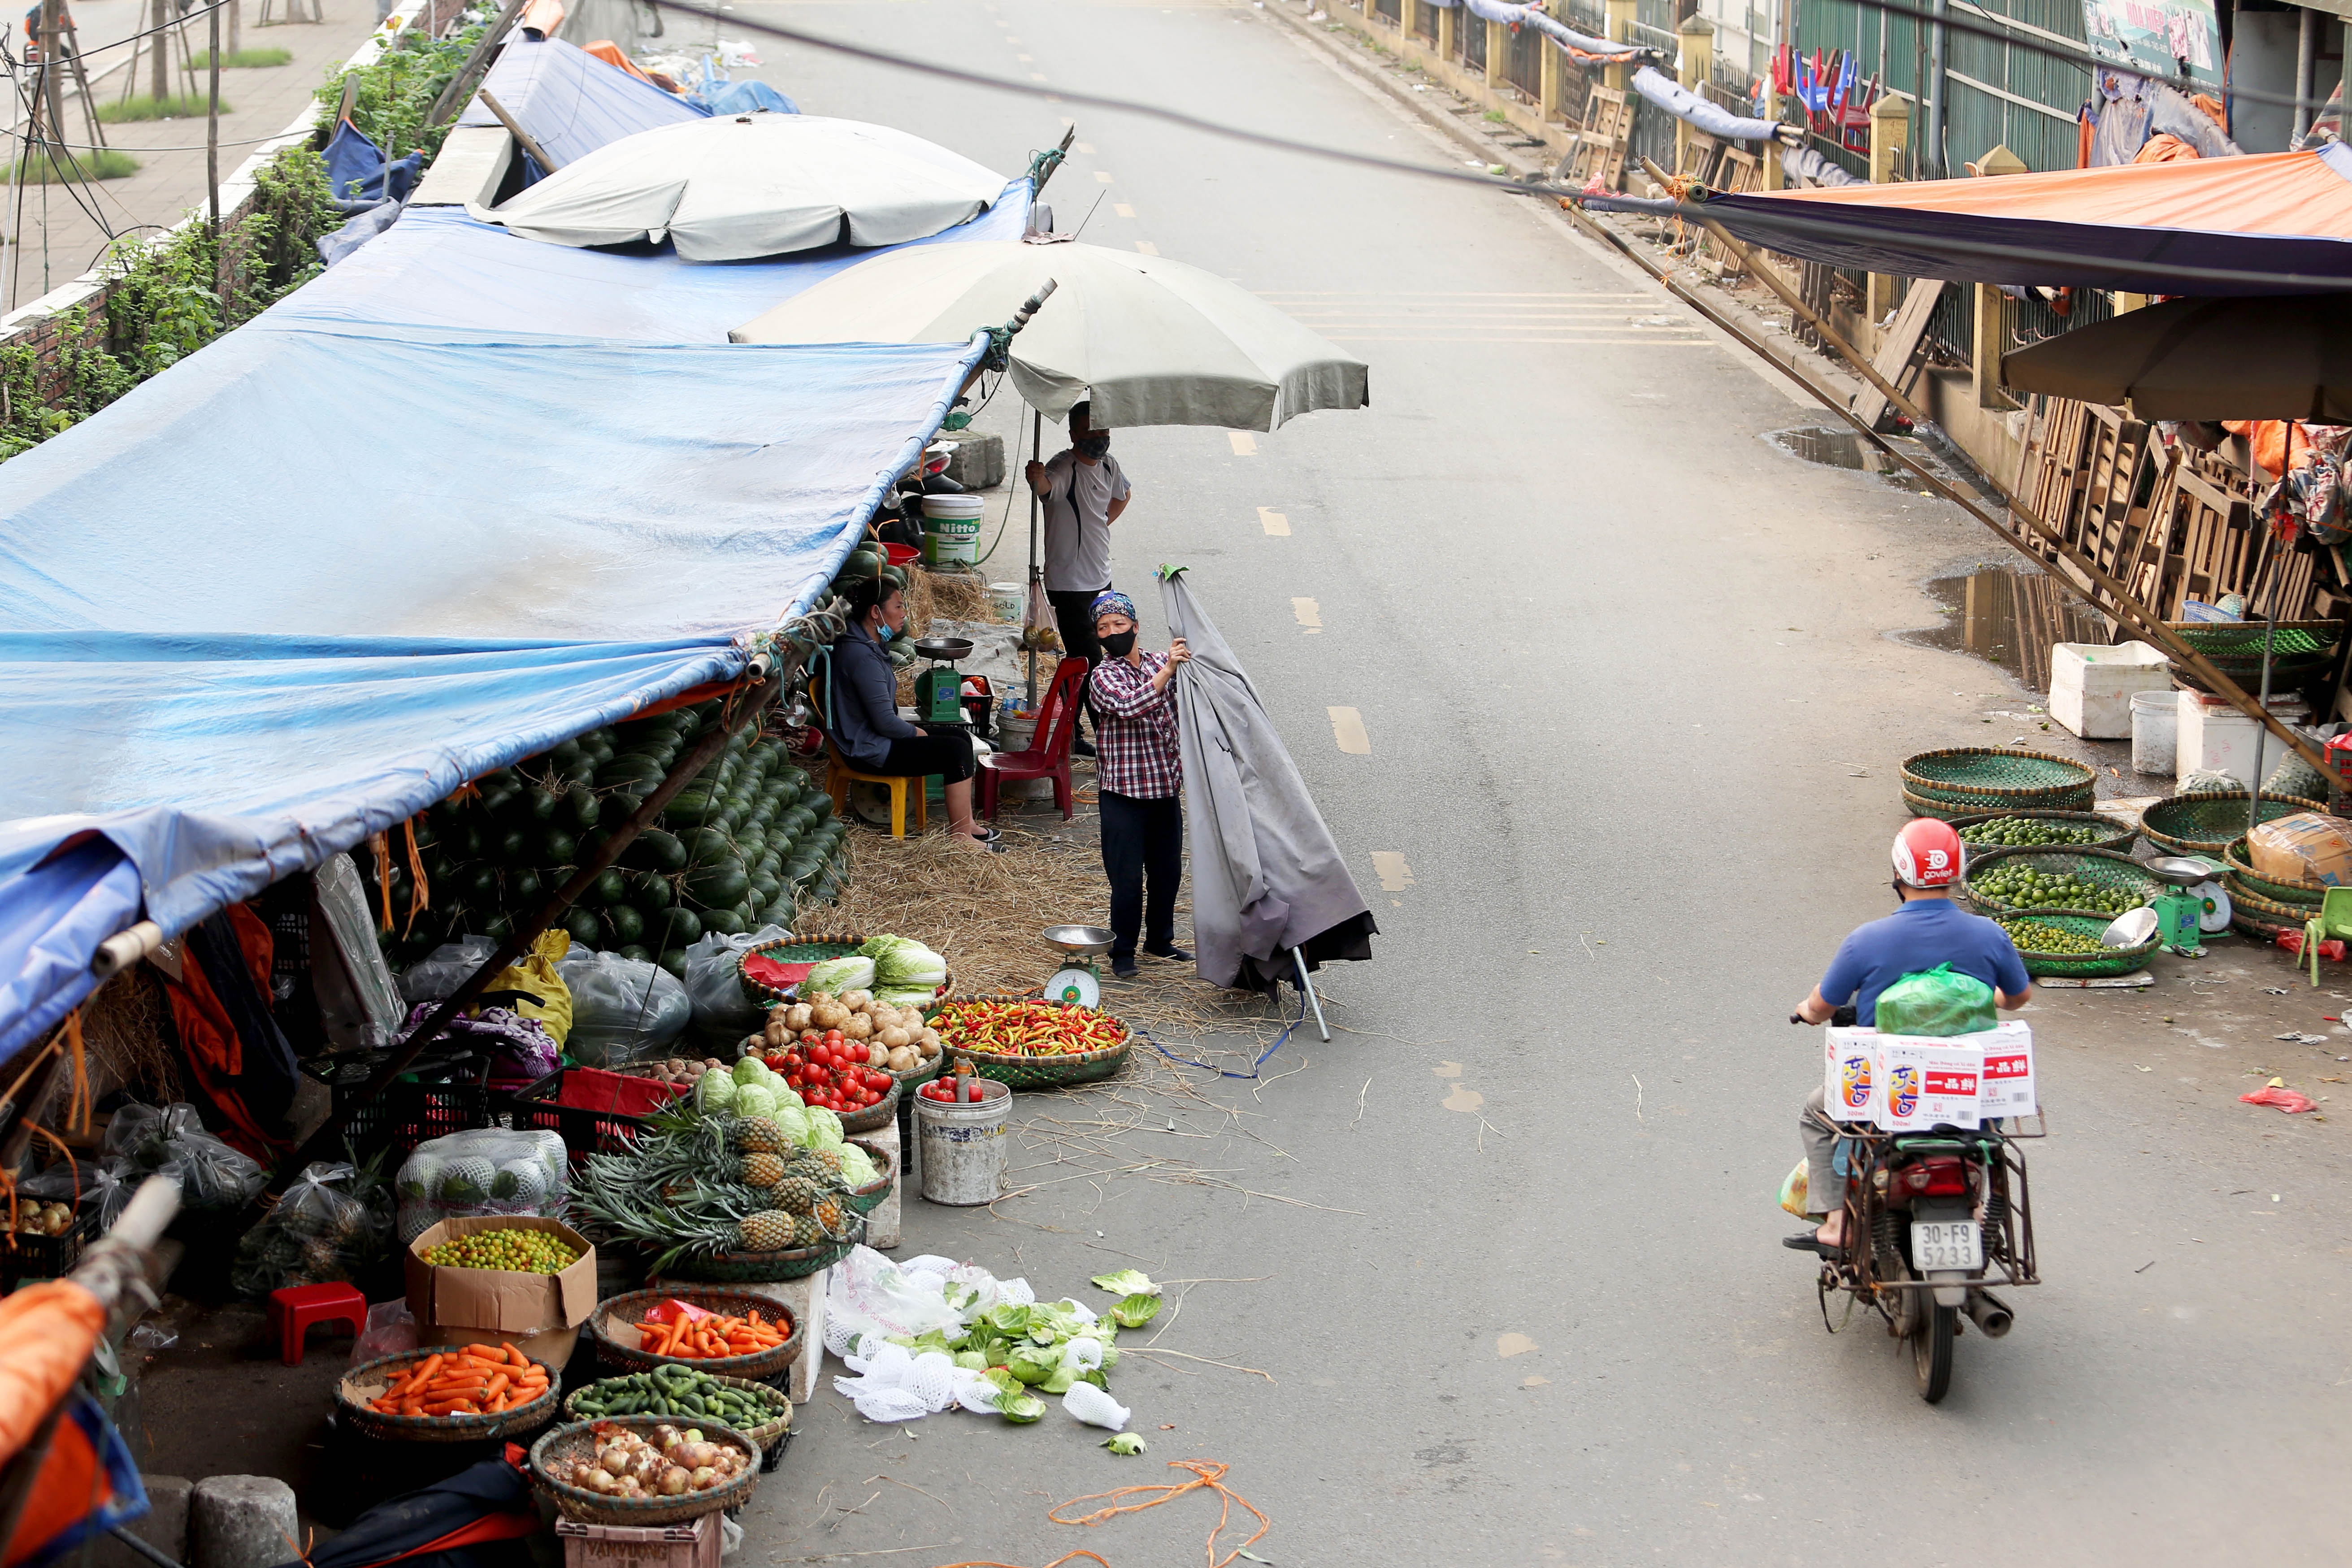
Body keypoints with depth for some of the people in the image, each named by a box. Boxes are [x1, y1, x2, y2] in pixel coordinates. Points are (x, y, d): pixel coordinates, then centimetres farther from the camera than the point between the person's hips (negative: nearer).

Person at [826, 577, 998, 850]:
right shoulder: (862, 656, -26)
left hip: (874, 735, 11)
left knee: (962, 737, 9)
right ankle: (961, 836, -9)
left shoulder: (866, 644, 9)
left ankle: (964, 822, 13)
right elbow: (885, 722, -25)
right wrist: (916, 733, -7)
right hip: (870, 750, -11)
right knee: (956, 750, -15)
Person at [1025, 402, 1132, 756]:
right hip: (1069, 583, -8)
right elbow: (1047, 486, -44)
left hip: (1101, 580, 8)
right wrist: (1038, 478, -67)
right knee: (1090, 664, -7)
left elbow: (1122, 495, 27)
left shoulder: (1109, 465, 4)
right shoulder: (1064, 467, -19)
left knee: (1079, 661, 17)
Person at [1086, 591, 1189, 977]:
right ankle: (1122, 952, 11)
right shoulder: (1102, 677, -10)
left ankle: (1160, 940, 31)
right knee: (1128, 878, -1)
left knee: (1168, 871, 15)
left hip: (1166, 787, 5)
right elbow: (1129, 706, -28)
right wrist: (1167, 670, -35)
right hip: (1124, 792, -5)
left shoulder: (1161, 663, 7)